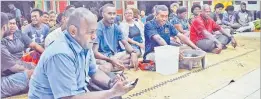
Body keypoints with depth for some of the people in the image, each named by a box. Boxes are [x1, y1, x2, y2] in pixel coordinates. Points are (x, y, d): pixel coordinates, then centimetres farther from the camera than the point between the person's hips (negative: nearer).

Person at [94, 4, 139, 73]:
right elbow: (95, 52, -20)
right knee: (107, 67, -40)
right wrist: (111, 60, -33)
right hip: (102, 58, -6)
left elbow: (126, 43, 6)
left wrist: (133, 53, -16)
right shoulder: (98, 28, -14)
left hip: (114, 55, 7)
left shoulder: (116, 27, 5)